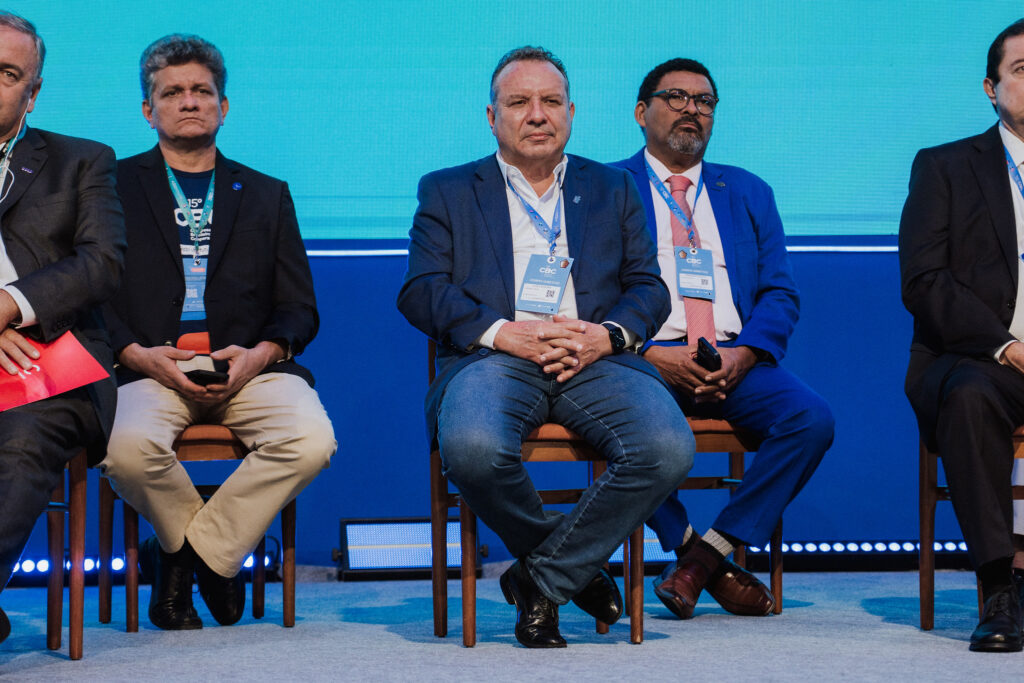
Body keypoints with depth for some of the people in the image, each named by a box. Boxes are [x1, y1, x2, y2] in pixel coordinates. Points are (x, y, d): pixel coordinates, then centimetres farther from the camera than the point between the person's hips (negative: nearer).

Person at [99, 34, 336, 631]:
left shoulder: (267, 195, 22)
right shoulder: (115, 187, 16)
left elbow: (300, 308, 14)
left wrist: (260, 354, -8)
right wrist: (137, 354, -12)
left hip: (248, 367, 2)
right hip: (149, 367, -2)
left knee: (311, 440, -29)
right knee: (128, 447, -35)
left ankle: (185, 553, -7)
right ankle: (215, 554, -2)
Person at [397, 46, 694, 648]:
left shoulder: (614, 189, 25)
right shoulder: (447, 191, 20)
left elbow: (649, 287, 16)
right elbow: (421, 291, 6)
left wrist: (607, 334, -7)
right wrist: (503, 333, -11)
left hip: (594, 357, 2)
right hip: (493, 356, -1)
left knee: (669, 450, -29)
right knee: (473, 449, -37)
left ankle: (542, 577, -10)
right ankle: (576, 565, -7)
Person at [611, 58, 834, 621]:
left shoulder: (749, 193, 22)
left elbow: (780, 294, 12)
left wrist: (743, 353, -9)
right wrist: (651, 354, -15)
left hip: (736, 360, 3)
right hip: (645, 360, -3)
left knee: (811, 417, -26)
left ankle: (707, 551, -13)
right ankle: (708, 565, -13)